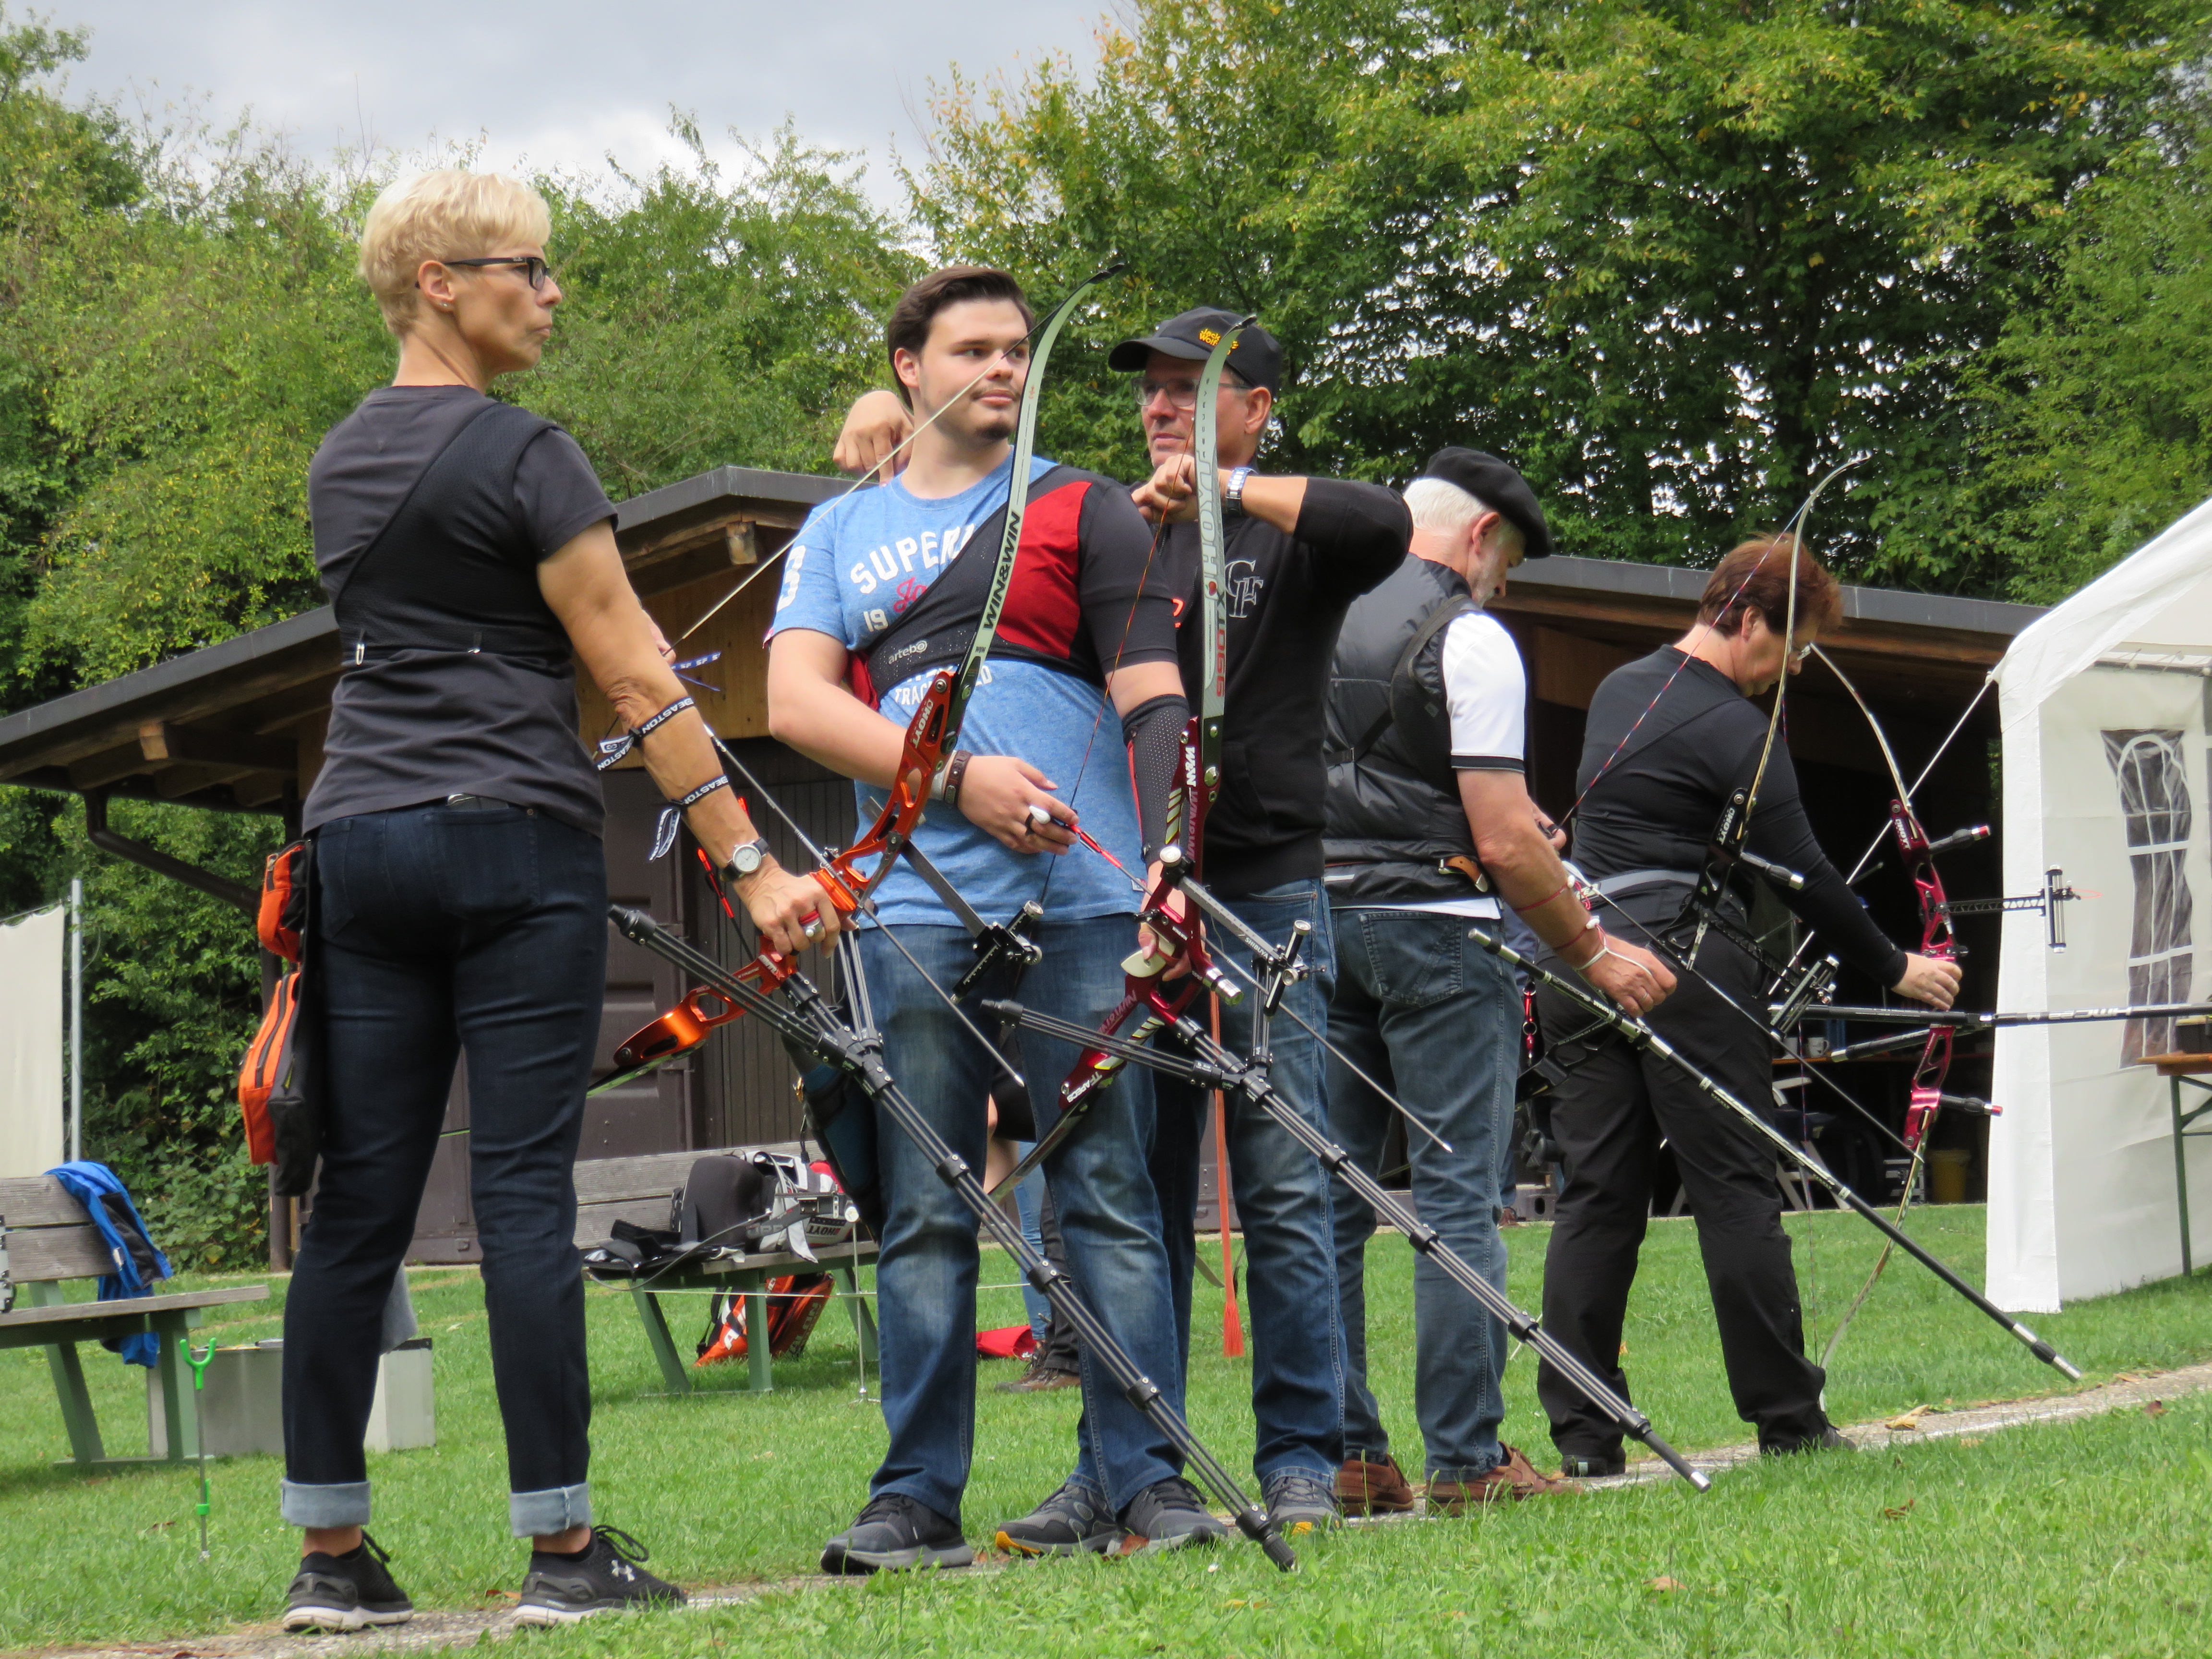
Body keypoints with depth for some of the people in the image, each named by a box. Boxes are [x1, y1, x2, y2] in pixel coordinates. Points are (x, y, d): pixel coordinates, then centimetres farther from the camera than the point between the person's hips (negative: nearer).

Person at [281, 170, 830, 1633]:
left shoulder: (342, 460, 15)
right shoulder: (519, 453, -8)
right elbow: (634, 676, -10)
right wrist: (751, 863, -8)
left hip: (358, 839, 7)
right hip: (512, 843, -7)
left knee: (359, 1199, 6)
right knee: (523, 1187, -5)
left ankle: (331, 1553, 8)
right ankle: (565, 1551, -3)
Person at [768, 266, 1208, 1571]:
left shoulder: (1086, 510, 13)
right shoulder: (839, 532, 18)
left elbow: (1154, 701, 3)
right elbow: (798, 701, 5)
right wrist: (960, 779, -9)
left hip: (1082, 892, -1)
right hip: (917, 907, 2)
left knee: (1108, 1197, -4)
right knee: (926, 1213, 1)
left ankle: (1148, 1482, -1)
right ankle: (918, 1499, 5)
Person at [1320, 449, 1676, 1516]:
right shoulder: (1468, 638, -8)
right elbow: (1504, 841, -13)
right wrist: (1592, 954, -4)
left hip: (1319, 920, 7)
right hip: (1435, 923, -7)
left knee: (1329, 1199, 7)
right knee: (1457, 1199, -4)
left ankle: (1341, 1457, 7)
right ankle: (1466, 1461, -4)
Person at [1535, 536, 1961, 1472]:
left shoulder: (1620, 689, 16)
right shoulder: (1734, 729, -10)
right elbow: (1802, 874, -9)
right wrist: (1894, 970, 0)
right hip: (1684, 964, -7)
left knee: (1596, 1195, 5)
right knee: (1736, 1192, -1)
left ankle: (1582, 1432, 1)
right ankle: (1786, 1420, 3)